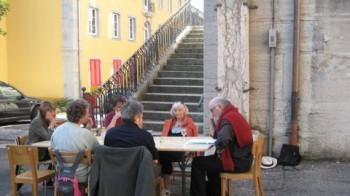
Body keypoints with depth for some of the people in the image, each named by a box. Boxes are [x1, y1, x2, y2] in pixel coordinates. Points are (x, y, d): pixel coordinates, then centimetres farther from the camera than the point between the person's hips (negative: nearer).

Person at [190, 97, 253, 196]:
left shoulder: (228, 118, -19)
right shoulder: (233, 115, 14)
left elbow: (222, 141, -38)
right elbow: (218, 136, 19)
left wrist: (219, 151, -18)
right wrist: (214, 123, 5)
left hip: (237, 162, -11)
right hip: (242, 159, 11)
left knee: (198, 163, -10)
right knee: (210, 162, 32)